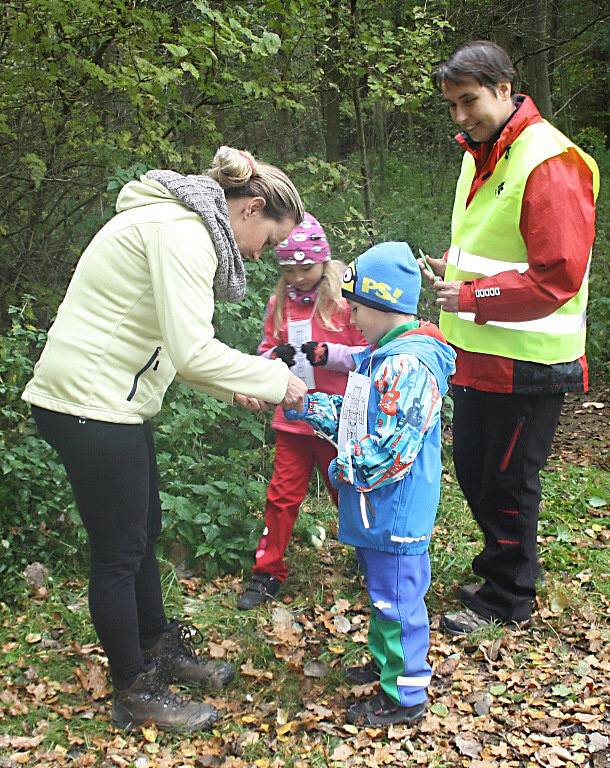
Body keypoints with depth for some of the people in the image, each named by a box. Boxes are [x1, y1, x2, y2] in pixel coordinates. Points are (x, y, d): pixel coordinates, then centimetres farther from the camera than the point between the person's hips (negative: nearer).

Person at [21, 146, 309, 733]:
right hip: (90, 403, -11)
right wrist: (275, 381, -14)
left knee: (143, 531, 21)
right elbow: (192, 351, -26)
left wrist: (230, 388, 6)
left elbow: (170, 344, 16)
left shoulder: (180, 223, 15)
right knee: (119, 552, 3)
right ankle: (135, 694, 21)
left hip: (109, 398, 11)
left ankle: (159, 649, 39)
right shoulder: (181, 231, -19)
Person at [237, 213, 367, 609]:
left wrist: (327, 353, -24)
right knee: (282, 495, 7)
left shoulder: (344, 299, -9)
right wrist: (275, 356, -13)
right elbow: (264, 352, 10)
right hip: (292, 417, 4)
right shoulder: (279, 303, 5)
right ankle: (268, 572, 19)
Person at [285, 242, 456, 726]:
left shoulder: (410, 364, -24)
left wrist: (345, 468, -16)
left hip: (396, 510, -10)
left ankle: (405, 695, 19)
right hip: (373, 507, 10)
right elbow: (357, 416, 16)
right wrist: (307, 406, 6)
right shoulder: (380, 355, 10)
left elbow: (393, 450, -28)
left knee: (396, 597, 3)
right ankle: (387, 664, 42)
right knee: (381, 590, 24)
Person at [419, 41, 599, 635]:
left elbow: (558, 276, -23)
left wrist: (473, 296, -21)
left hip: (526, 363, -9)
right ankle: (501, 567, 39)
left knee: (506, 480, 4)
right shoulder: (481, 156, 13)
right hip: (477, 354, 9)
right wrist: (449, 268, 6)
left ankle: (507, 598, 23)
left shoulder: (549, 162, -17)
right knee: (472, 470, 18)